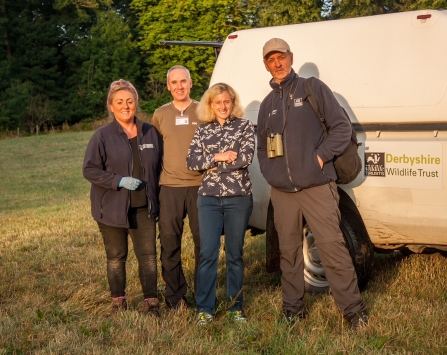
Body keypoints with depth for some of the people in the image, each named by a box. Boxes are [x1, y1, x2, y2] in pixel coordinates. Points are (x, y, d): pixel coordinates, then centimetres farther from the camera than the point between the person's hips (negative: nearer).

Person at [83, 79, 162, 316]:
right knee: (116, 257, 9)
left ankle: (151, 301, 10)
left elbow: (159, 167, 14)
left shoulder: (150, 133, 6)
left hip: (144, 208, 3)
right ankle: (118, 302, 22)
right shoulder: (103, 136, -5)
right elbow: (90, 170, -7)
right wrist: (120, 181, -17)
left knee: (148, 255, 1)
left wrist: (155, 196, 6)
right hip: (113, 207, -2)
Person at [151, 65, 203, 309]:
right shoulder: (160, 115, 9)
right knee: (169, 242, 3)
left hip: (200, 185, -1)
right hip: (169, 187, 1)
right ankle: (175, 295, 14)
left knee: (203, 241, 4)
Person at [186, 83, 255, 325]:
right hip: (209, 198, 1)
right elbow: (191, 161, -1)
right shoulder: (202, 130, 9)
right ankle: (204, 309, 4)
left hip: (239, 197, -1)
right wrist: (218, 156, -12)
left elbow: (246, 158, -10)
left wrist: (213, 164, -7)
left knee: (235, 254, 6)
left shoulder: (244, 126, 4)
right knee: (207, 253, -3)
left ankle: (235, 306, 16)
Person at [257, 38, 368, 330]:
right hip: (282, 191, 5)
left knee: (332, 247, -9)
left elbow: (342, 127, -2)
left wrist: (321, 157, -11)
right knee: (289, 251, 10)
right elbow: (262, 146, 25)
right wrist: (269, 172, 8)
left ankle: (354, 309, -1)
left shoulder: (313, 89, 3)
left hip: (317, 186, -5)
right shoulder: (268, 103, 17)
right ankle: (293, 309, 20)